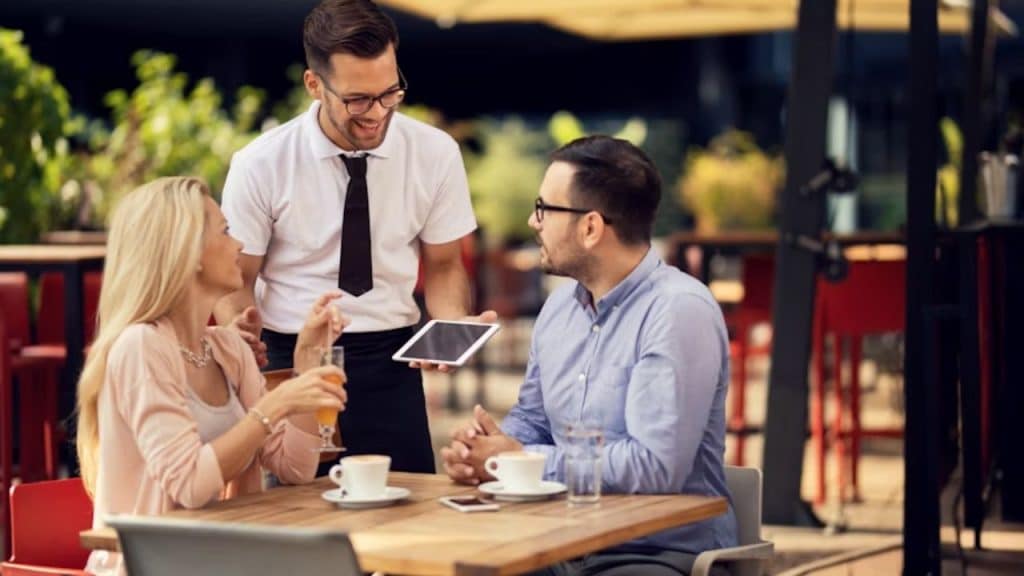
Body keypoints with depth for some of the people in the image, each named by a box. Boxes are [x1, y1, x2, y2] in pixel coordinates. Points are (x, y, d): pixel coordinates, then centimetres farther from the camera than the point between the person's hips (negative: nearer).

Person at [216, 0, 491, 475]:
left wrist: (456, 328, -14)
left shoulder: (435, 153, -2)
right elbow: (236, 280, 0)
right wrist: (238, 326, -23)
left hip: (389, 363, 1)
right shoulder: (260, 164, -7)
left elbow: (442, 266, 7)